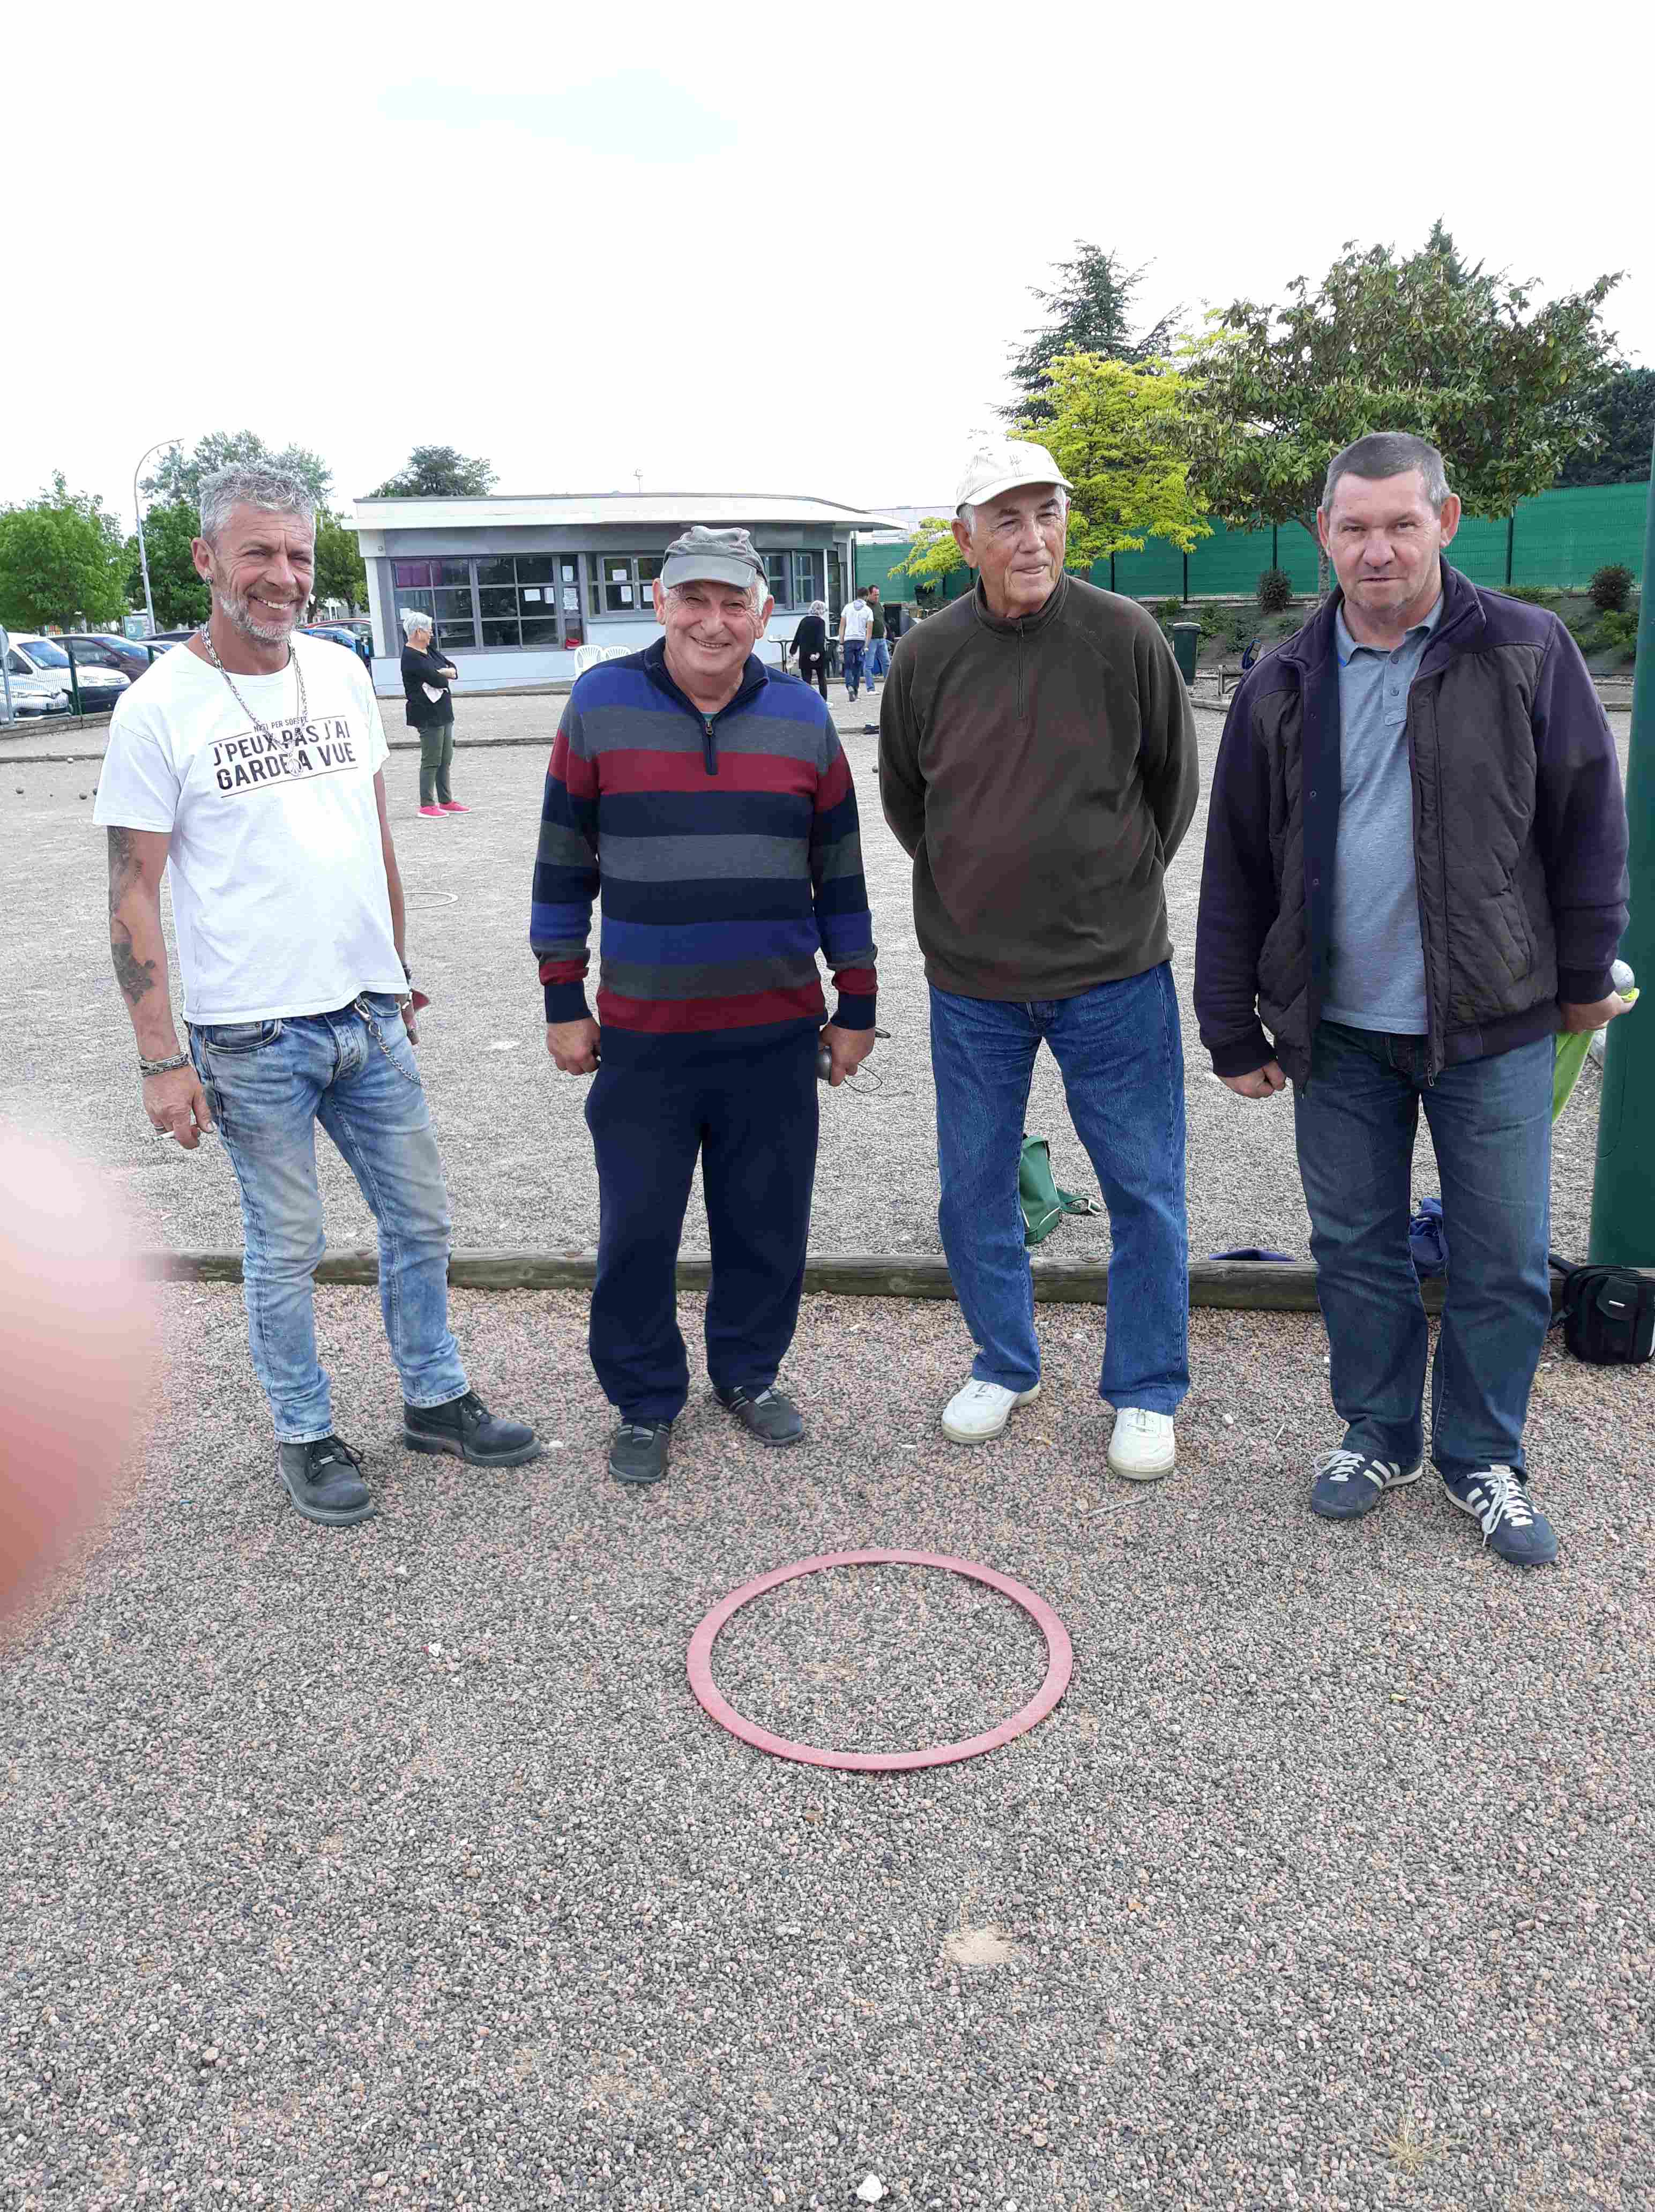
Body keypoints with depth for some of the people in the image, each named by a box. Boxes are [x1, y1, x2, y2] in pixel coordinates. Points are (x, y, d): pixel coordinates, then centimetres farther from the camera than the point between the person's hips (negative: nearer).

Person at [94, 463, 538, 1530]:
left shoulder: (342, 673, 7)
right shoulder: (160, 707, -9)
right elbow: (134, 895, -8)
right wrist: (162, 1060, -11)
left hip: (370, 1015, 5)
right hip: (254, 1037, -5)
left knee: (421, 1219, 14)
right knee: (288, 1248, 7)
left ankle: (436, 1399, 33)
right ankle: (306, 1434, 27)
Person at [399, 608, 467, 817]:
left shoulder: (428, 651, 15)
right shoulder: (411, 657, -15)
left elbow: (452, 668, 12)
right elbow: (437, 680, -21)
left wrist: (447, 672, -11)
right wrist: (446, 677, 1)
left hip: (443, 713, 10)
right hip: (428, 715, -10)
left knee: (446, 760, 13)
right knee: (431, 761, -6)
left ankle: (446, 801, 20)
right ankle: (426, 805, 0)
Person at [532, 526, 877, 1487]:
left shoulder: (802, 716, 3)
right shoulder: (600, 705, -1)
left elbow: (840, 872, 9)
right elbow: (564, 865, 3)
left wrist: (856, 1006, 9)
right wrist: (564, 1001, 2)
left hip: (777, 1033, 2)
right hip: (641, 1035, -1)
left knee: (767, 1223, 12)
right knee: (637, 1231, 7)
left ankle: (749, 1372, 34)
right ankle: (645, 1403, 26)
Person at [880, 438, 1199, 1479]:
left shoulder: (1124, 635, -7)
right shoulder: (928, 655, -2)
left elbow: (1173, 782, 7)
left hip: (1115, 973, -2)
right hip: (971, 978, 2)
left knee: (1145, 1188, 5)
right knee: (975, 1186, 12)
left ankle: (1147, 1391, 24)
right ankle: (1004, 1365, 34)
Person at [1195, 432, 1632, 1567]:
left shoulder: (1527, 652, -3)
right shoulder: (1283, 688, 3)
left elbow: (1590, 823, 3)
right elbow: (1237, 869, 6)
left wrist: (1584, 976, 5)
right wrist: (1234, 1031, 6)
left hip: (1494, 1025, -2)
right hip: (1336, 1030, 2)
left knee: (1504, 1261, 7)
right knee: (1356, 1246, 12)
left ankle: (1483, 1456, 27)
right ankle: (1379, 1435, 32)